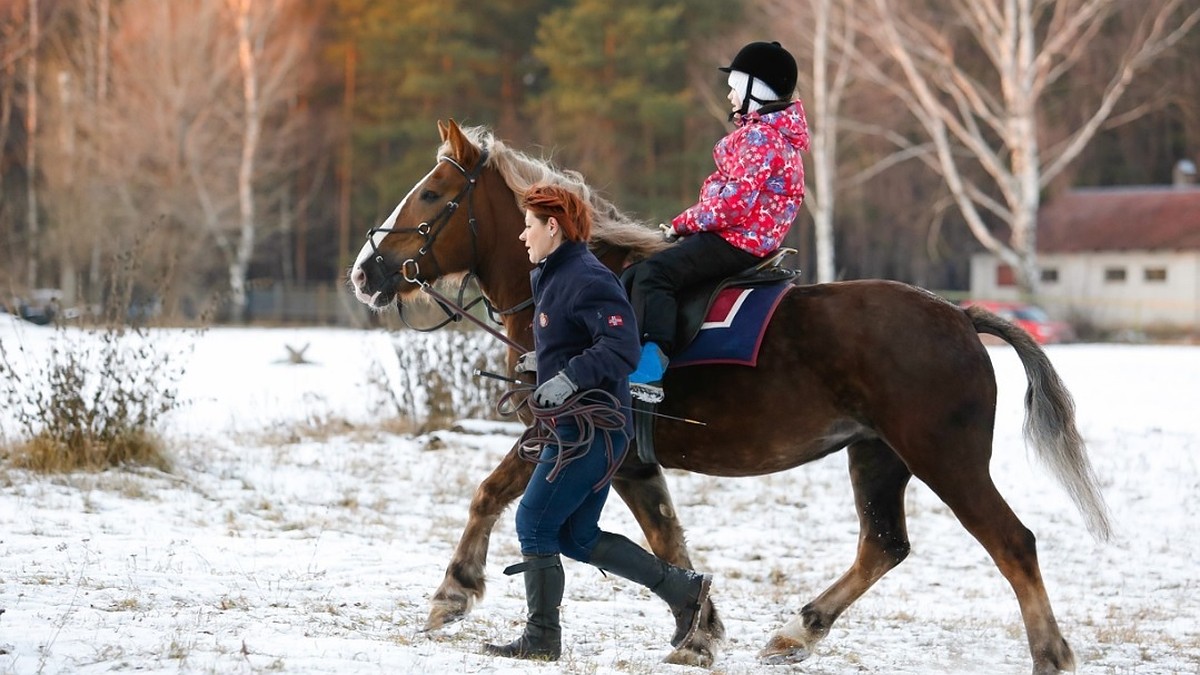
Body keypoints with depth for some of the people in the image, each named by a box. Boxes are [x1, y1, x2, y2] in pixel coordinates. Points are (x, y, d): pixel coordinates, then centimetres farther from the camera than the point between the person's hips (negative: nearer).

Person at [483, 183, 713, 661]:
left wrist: (569, 377, -28)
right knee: (578, 537, 13)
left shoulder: (585, 280, -16)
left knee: (534, 522, -6)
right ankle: (683, 589, 17)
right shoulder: (555, 278, 17)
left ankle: (542, 639, 0)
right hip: (577, 427, 11)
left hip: (590, 429, -11)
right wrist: (544, 363, 15)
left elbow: (621, 347, -26)